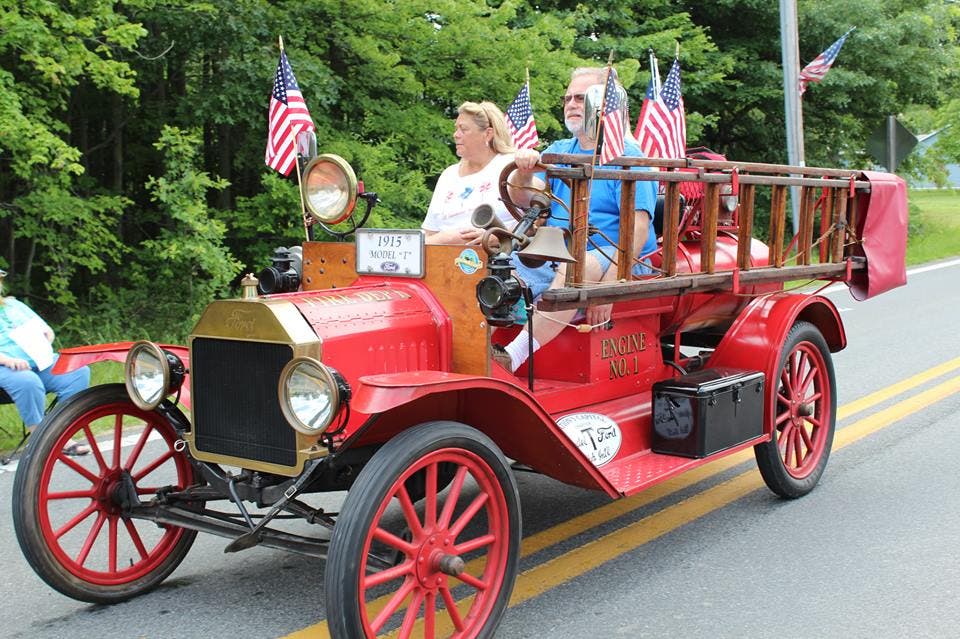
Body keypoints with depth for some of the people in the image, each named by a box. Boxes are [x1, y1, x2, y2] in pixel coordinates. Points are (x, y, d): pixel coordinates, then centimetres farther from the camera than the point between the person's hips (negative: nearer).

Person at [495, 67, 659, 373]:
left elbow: (637, 228, -14)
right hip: (553, 260, 6)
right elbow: (523, 198, 4)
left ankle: (512, 357, -44)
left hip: (613, 262, -6)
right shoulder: (558, 152, 18)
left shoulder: (627, 157, -3)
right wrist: (523, 173, -21)